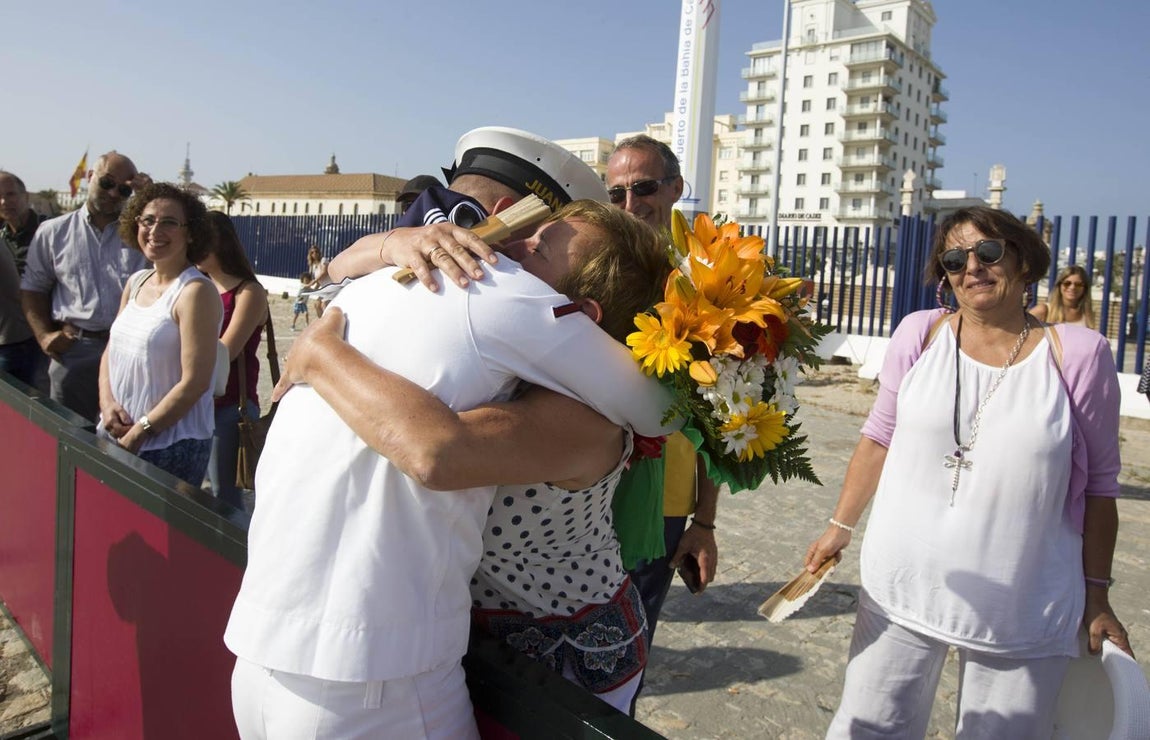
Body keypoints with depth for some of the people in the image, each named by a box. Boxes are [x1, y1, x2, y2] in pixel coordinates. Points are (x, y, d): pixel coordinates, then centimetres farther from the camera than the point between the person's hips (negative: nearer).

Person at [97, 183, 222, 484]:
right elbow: (111, 351, 15)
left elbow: (195, 382, -19)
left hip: (170, 445, -7)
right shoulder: (136, 282, 8)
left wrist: (138, 434, -14)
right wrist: (107, 403, -3)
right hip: (115, 435, 7)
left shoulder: (195, 291, -15)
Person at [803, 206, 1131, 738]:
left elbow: (1098, 484, 1)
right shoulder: (920, 334, -1)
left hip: (1023, 610, -1)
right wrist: (840, 527, 8)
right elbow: (879, 438, 7)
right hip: (903, 589, 2)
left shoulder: (1077, 353, -5)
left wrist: (1097, 595, 4)